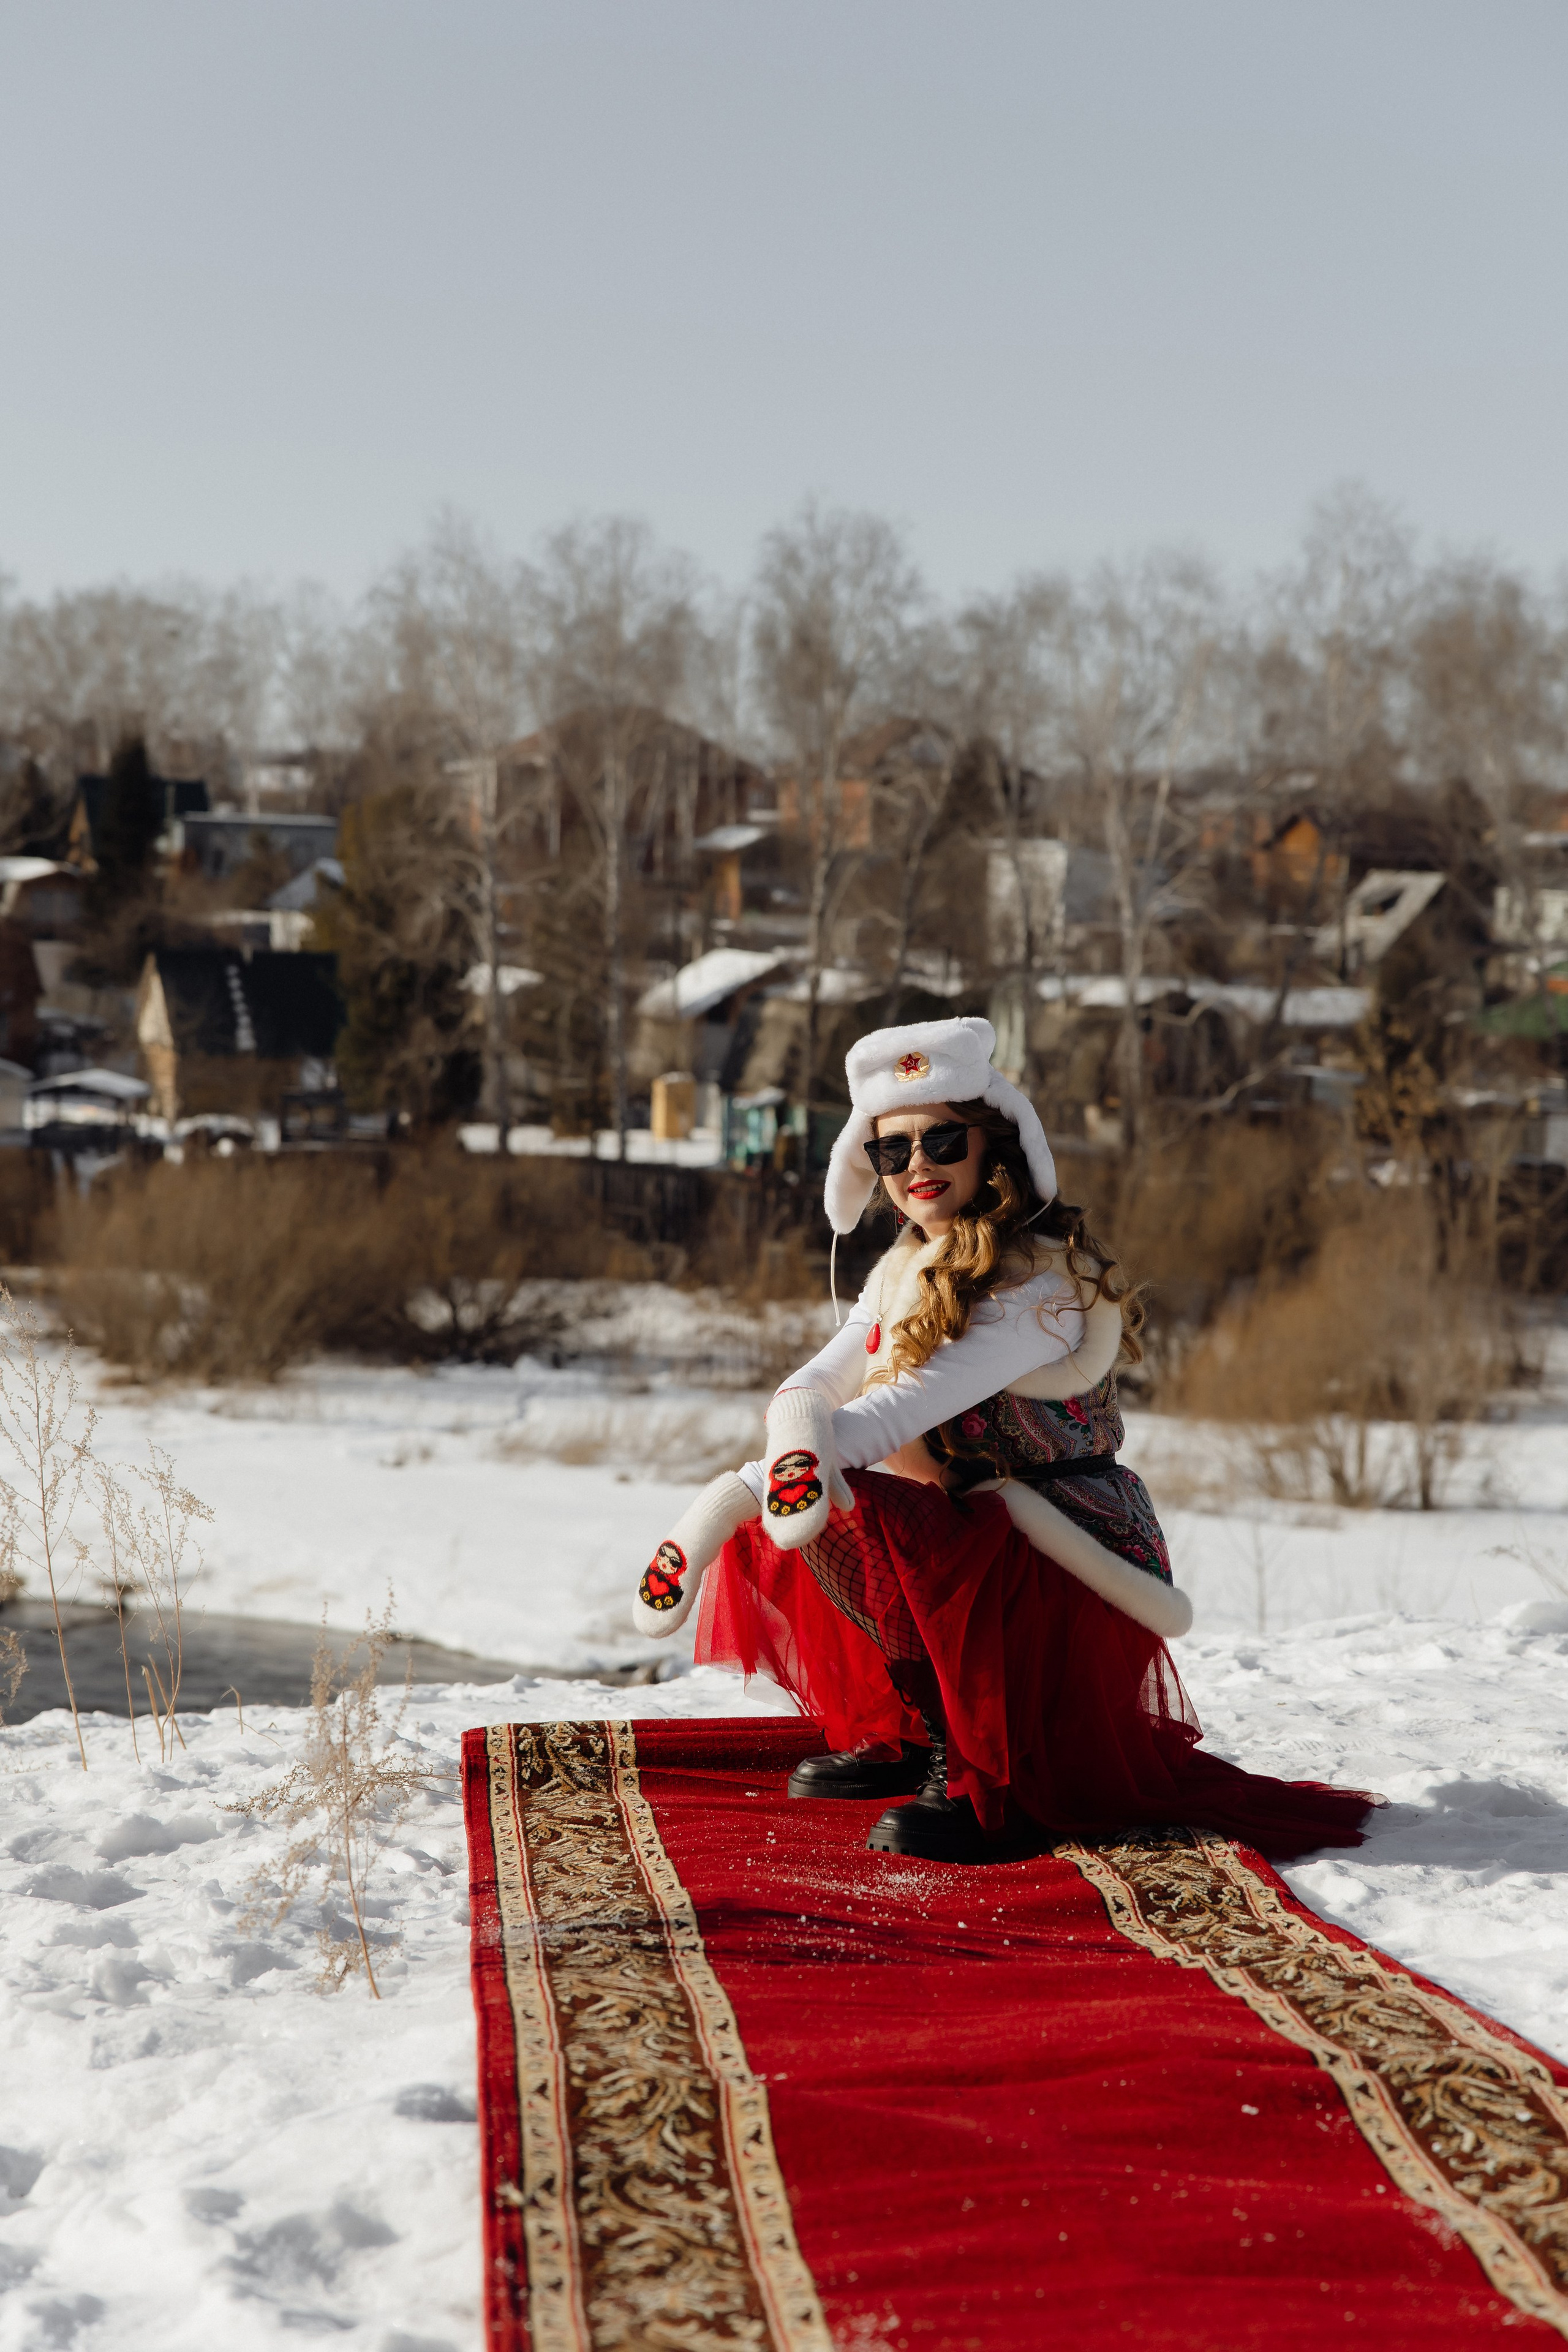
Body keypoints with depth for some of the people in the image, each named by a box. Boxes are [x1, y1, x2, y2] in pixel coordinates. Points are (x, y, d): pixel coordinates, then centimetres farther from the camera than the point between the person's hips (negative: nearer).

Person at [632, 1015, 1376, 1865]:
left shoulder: (1041, 1279, -18)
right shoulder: (905, 1270, 9)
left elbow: (907, 1407, -29)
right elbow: (816, 1382, -5)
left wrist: (728, 1499, -37)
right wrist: (795, 1451, -32)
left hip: (1066, 1570, -9)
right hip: (969, 1538, 9)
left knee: (854, 1516, -31)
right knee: (769, 1520, 3)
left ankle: (985, 1778, -17)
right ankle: (903, 1733, 14)